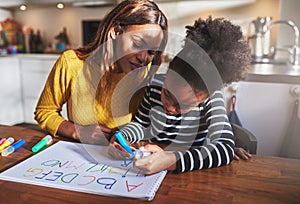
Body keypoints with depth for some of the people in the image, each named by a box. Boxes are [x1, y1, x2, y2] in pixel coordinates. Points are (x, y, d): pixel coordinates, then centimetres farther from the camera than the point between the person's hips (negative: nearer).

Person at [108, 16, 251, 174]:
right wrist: (121, 138, -14)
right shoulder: (155, 84, -9)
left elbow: (226, 149, -32)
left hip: (191, 172, -3)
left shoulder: (211, 100, -19)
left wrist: (172, 161, -43)